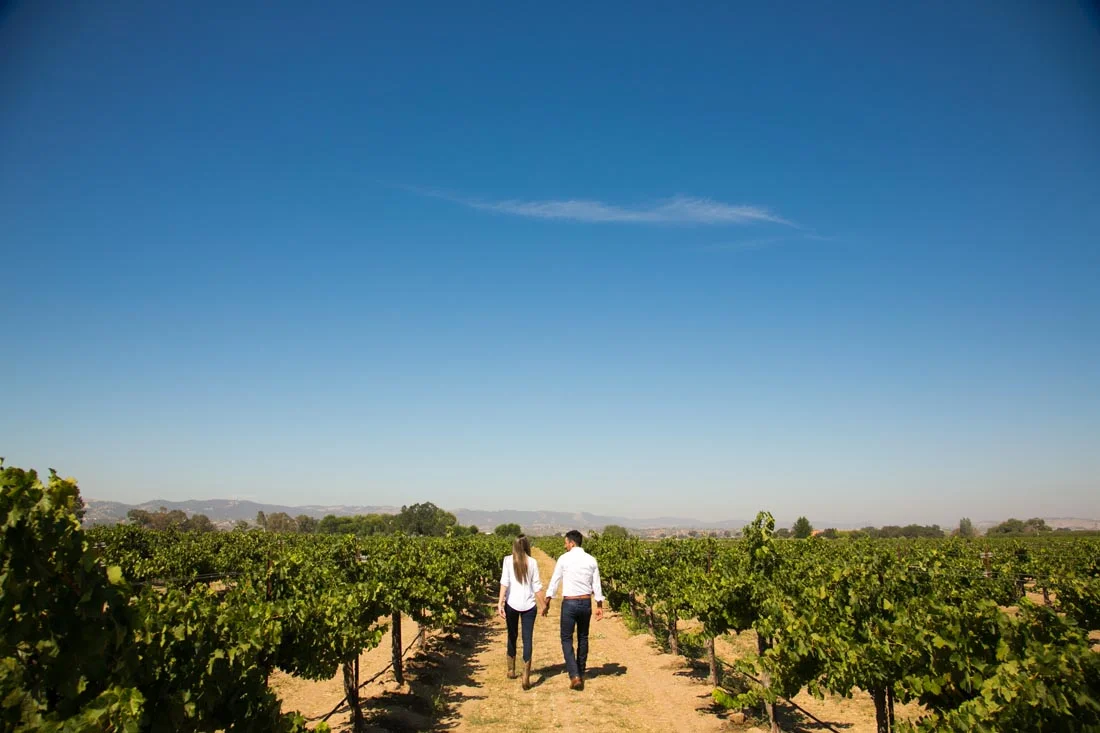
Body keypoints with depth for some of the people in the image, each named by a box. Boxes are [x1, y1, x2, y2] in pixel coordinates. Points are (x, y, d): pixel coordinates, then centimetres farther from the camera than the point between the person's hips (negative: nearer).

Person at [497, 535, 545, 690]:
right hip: (529, 605, 0)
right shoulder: (532, 562, 0)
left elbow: (504, 582, -10)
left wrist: (500, 603, -12)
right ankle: (526, 676, -6)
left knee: (512, 636, 19)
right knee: (527, 639, 2)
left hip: (512, 603, 0)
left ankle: (511, 670, 31)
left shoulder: (508, 560, -2)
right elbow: (537, 586, 1)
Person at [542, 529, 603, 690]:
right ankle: (580, 672, 28)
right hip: (586, 603, 4)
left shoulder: (564, 559, -7)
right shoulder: (591, 560, 2)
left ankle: (574, 675, -9)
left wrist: (546, 603, 5)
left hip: (569, 603, -4)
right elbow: (596, 585, 4)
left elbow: (554, 581, -3)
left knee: (567, 639, 4)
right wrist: (599, 606, 10)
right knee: (583, 638, 19)